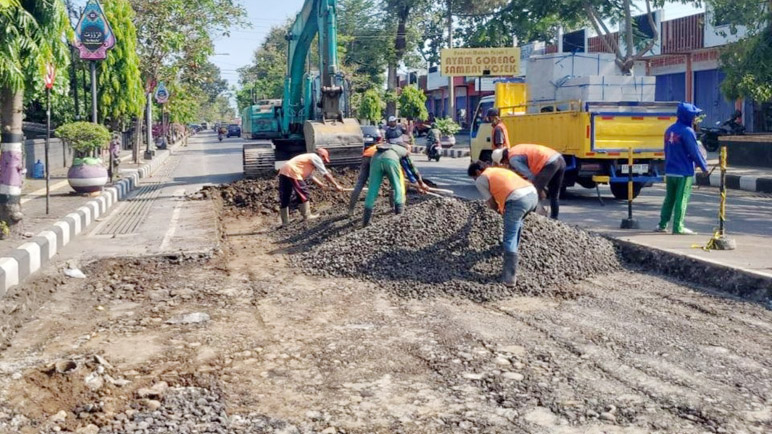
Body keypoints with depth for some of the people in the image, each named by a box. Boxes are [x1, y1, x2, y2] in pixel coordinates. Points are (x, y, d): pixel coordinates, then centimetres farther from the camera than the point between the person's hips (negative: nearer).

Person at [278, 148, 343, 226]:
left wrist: (319, 183, 22)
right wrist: (336, 185, 4)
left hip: (283, 171, 10)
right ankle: (307, 216, 12)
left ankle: (285, 222, 14)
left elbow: (310, 176, 30)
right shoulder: (316, 158, 3)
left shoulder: (309, 158, 31)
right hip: (292, 172, -9)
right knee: (303, 194, 4)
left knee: (284, 198, 10)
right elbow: (326, 174, 0)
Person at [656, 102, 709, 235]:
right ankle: (678, 227, 0)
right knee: (681, 200, -2)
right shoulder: (687, 131, -15)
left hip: (670, 171, 7)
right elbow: (695, 151, -12)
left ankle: (662, 225, 17)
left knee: (669, 198, 15)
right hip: (684, 172, -7)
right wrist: (704, 166, 0)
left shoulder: (670, 130, 10)